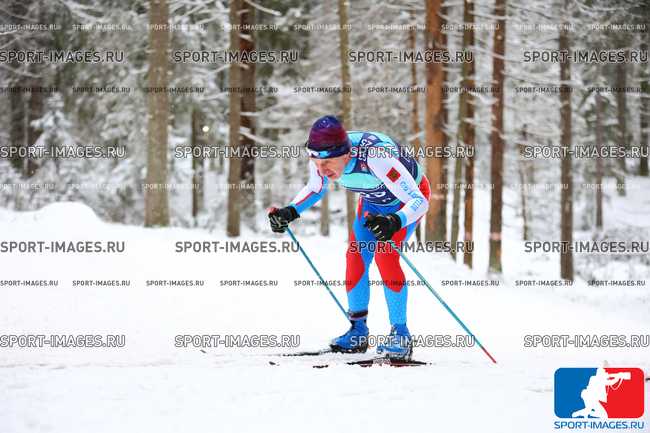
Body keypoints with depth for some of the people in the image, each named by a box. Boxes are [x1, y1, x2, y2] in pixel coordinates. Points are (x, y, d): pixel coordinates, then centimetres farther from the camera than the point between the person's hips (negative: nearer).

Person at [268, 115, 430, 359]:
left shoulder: (375, 156, -44)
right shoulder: (321, 159, -25)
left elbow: (419, 201, -42)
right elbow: (315, 190, 0)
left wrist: (394, 222, -61)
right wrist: (290, 212, -17)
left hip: (409, 198, -6)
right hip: (373, 200, 6)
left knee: (385, 255, -22)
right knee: (355, 257, -6)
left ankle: (400, 335, -13)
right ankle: (358, 332, 9)